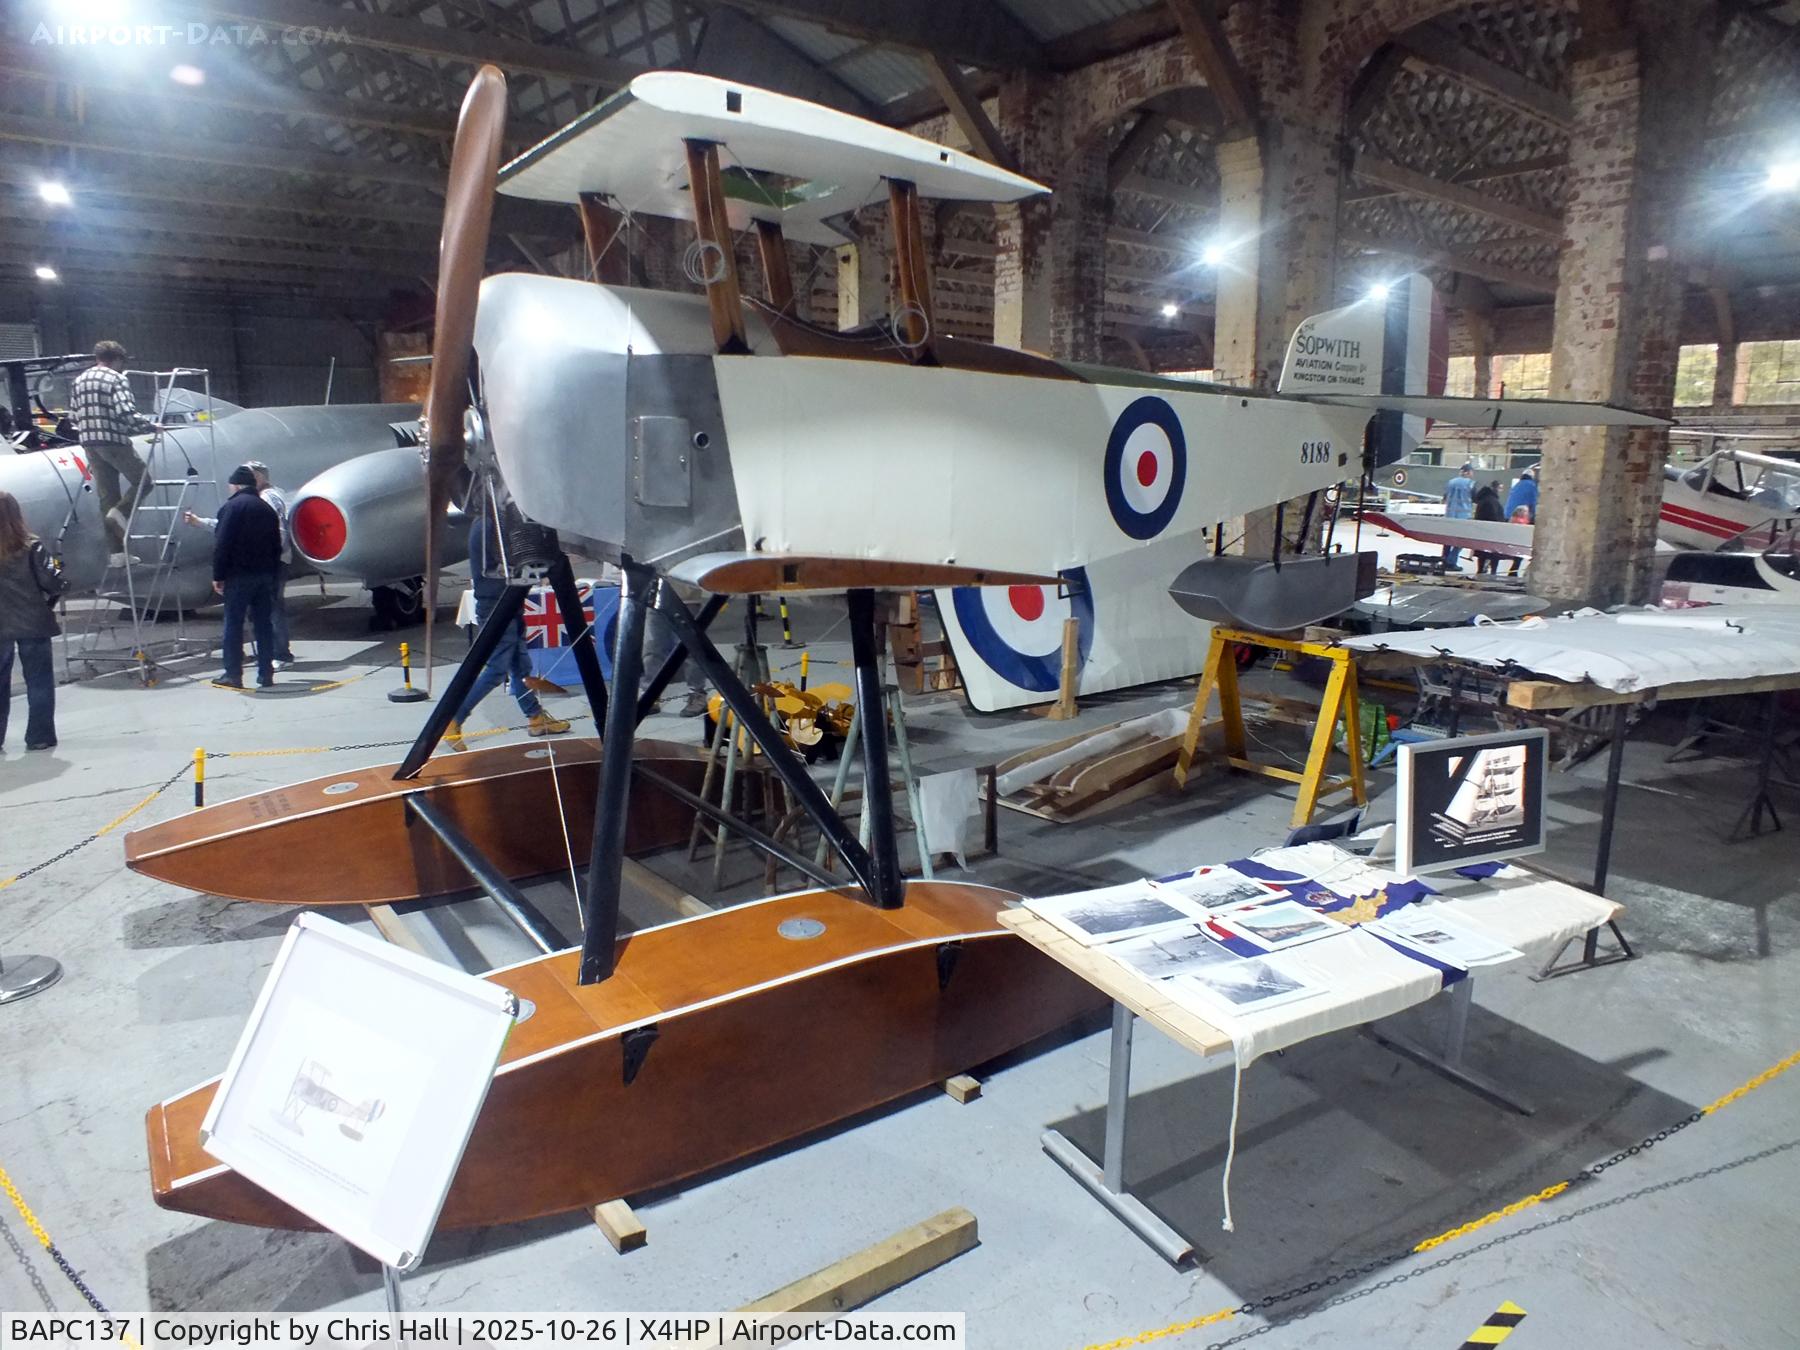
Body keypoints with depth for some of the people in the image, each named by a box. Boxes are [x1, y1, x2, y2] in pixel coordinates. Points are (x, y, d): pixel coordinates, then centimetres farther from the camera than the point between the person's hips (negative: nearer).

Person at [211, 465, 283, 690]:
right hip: (265, 574, 6)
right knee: (264, 624, 7)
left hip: (239, 575, -6)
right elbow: (277, 545, 14)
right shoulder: (267, 508, 14)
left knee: (233, 625, 0)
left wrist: (218, 575, -8)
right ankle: (266, 674, 8)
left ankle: (233, 674, 1)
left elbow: (222, 544, -13)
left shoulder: (232, 506, -7)